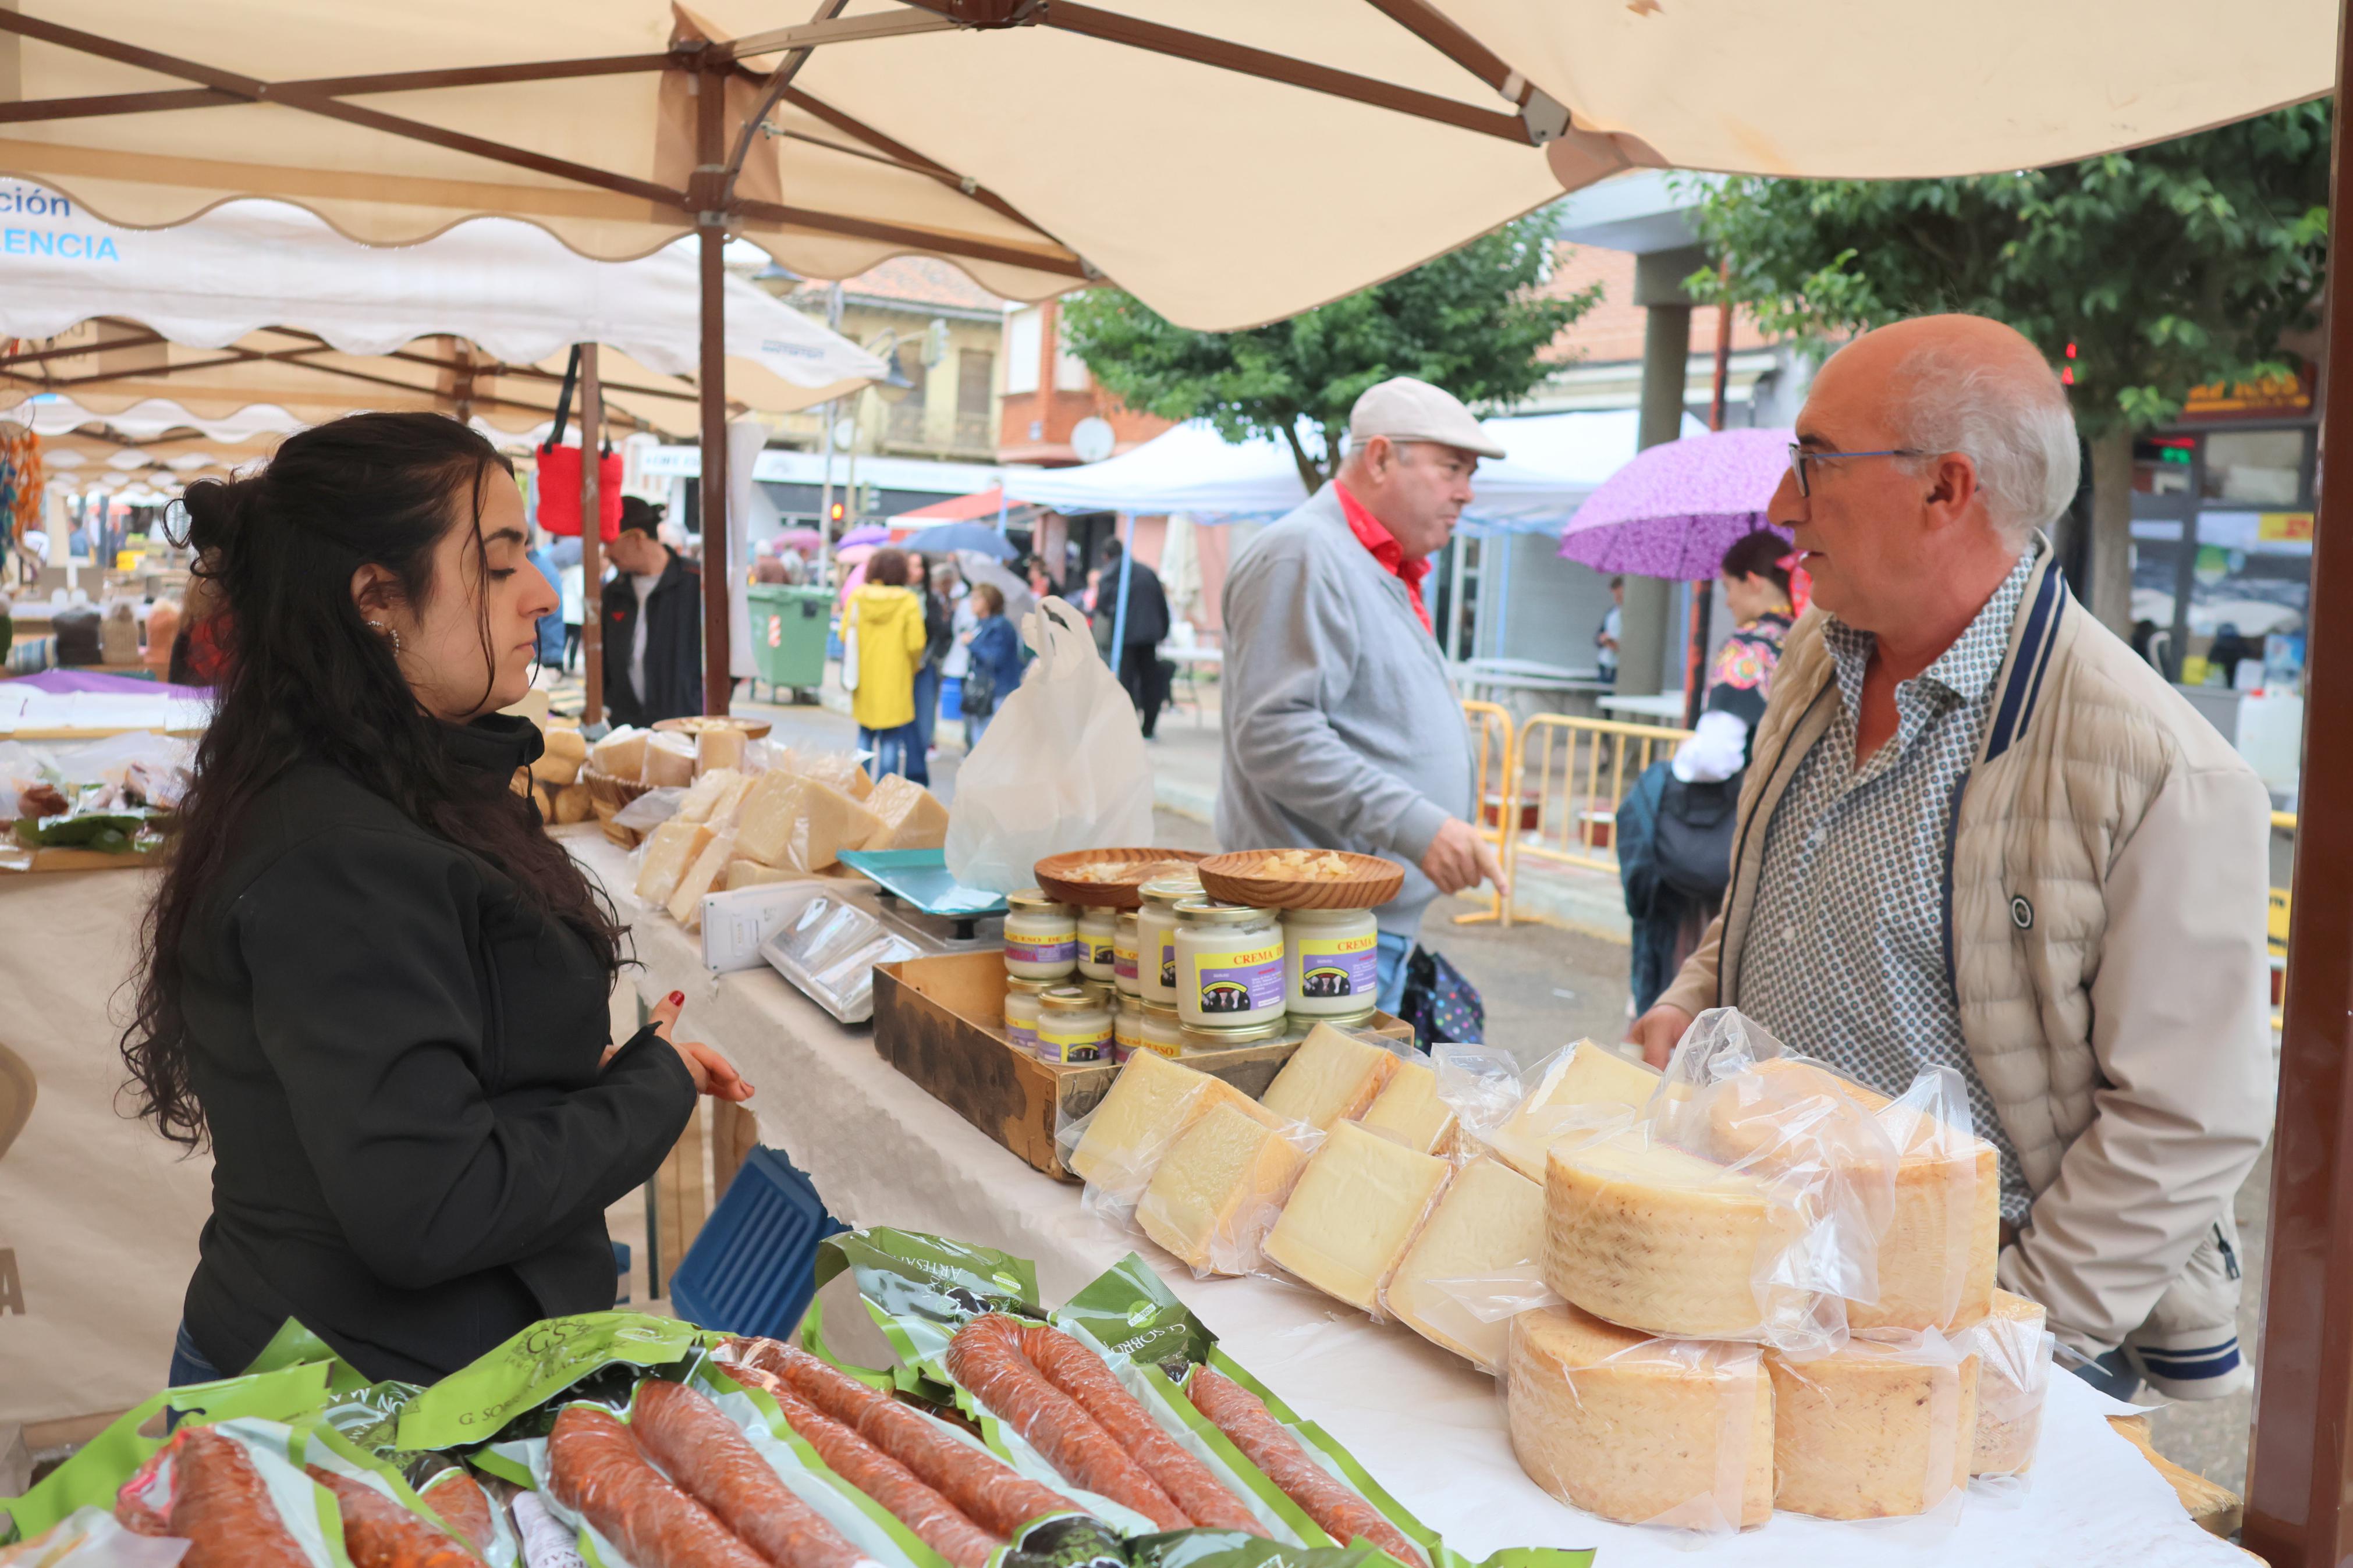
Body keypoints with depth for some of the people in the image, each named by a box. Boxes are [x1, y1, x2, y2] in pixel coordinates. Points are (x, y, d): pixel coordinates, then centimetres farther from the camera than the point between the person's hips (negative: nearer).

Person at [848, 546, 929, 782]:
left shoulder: (857, 597, -3)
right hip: (895, 681, -4)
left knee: (866, 734, 17)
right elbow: (916, 644, -13)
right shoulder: (909, 602, -11)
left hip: (864, 677, 4)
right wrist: (912, 667, 6)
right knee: (893, 737, 4)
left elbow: (844, 635, 1)